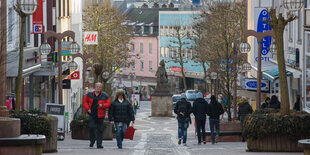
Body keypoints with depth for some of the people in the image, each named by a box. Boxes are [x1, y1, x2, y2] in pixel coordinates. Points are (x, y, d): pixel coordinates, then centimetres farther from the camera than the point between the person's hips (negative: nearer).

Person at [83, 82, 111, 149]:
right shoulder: (89, 95, 6)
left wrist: (102, 105, -14)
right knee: (91, 127, -13)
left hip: (100, 115, 0)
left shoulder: (104, 96, 3)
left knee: (100, 130, 2)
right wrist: (87, 108, 0)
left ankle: (99, 144, 8)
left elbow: (109, 103, 3)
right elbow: (85, 101, 13)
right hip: (92, 114, 0)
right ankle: (92, 140, 9)